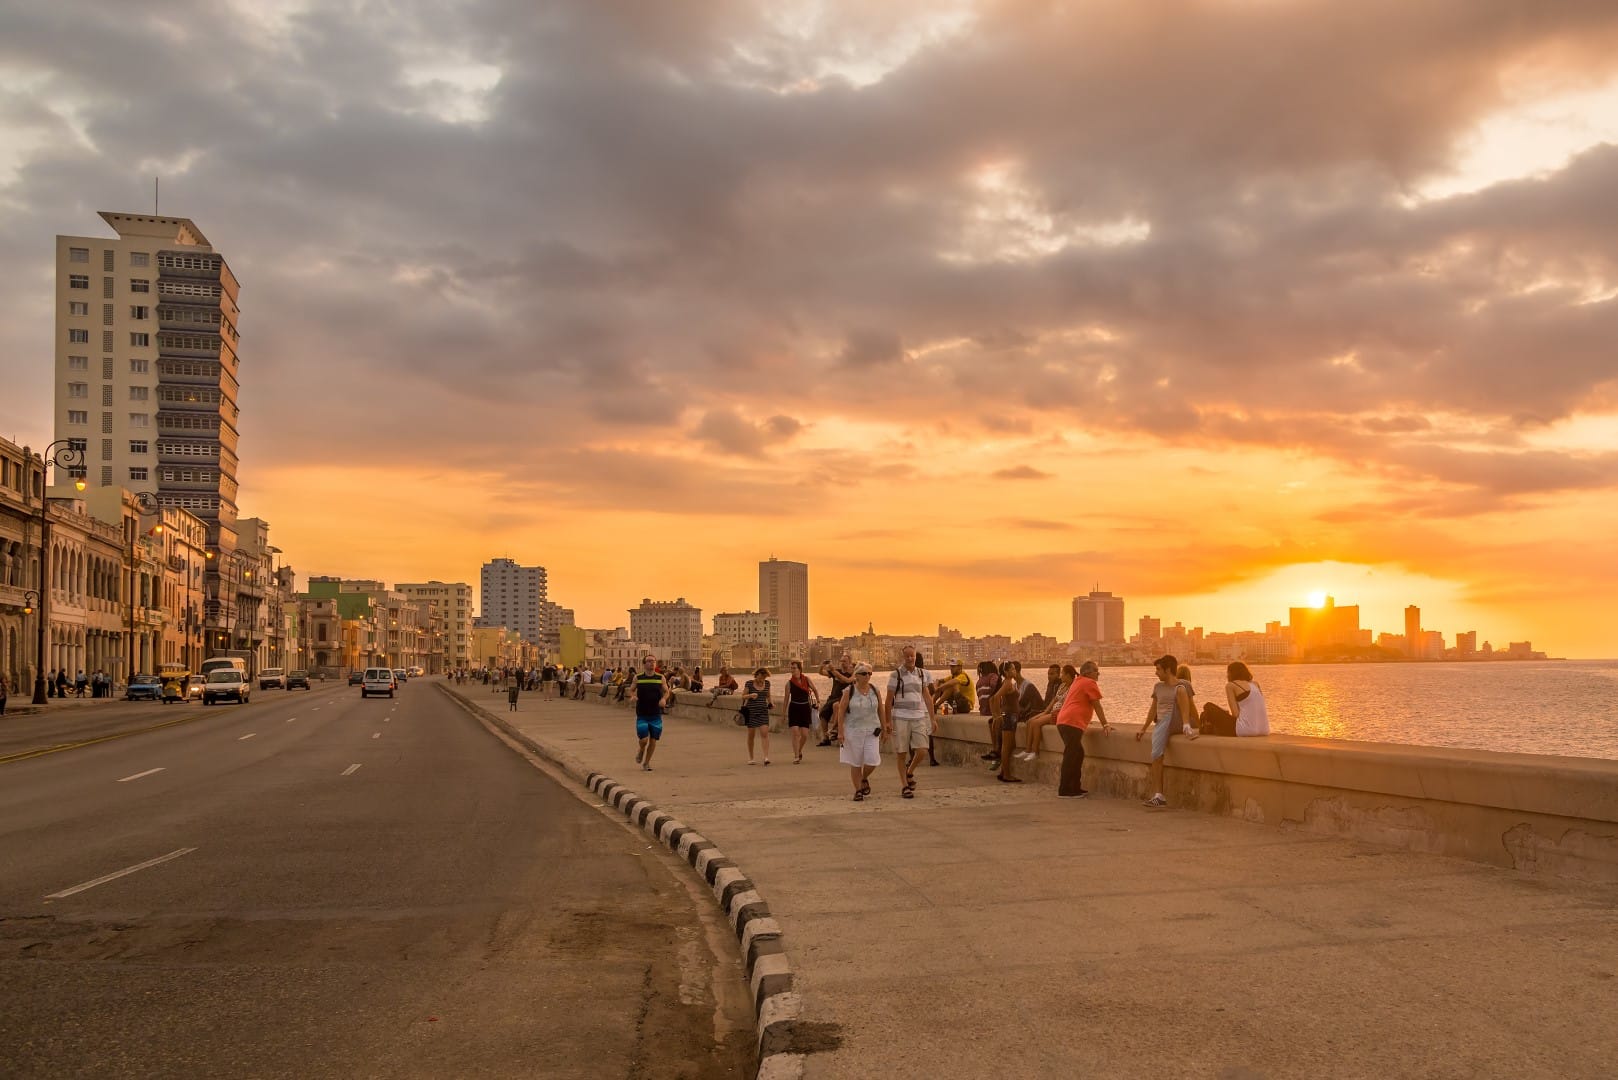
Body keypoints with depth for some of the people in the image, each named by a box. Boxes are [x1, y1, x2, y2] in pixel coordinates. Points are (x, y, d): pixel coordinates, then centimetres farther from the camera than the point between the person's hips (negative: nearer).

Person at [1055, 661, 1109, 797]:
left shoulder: (1077, 681, 26)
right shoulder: (1090, 683, -3)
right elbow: (1097, 706, -4)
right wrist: (1105, 725, 1)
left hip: (1063, 721, 10)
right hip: (1072, 723, -10)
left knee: (1077, 754, 15)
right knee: (1071, 756, -9)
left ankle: (1075, 788, 17)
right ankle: (1064, 791, -11)